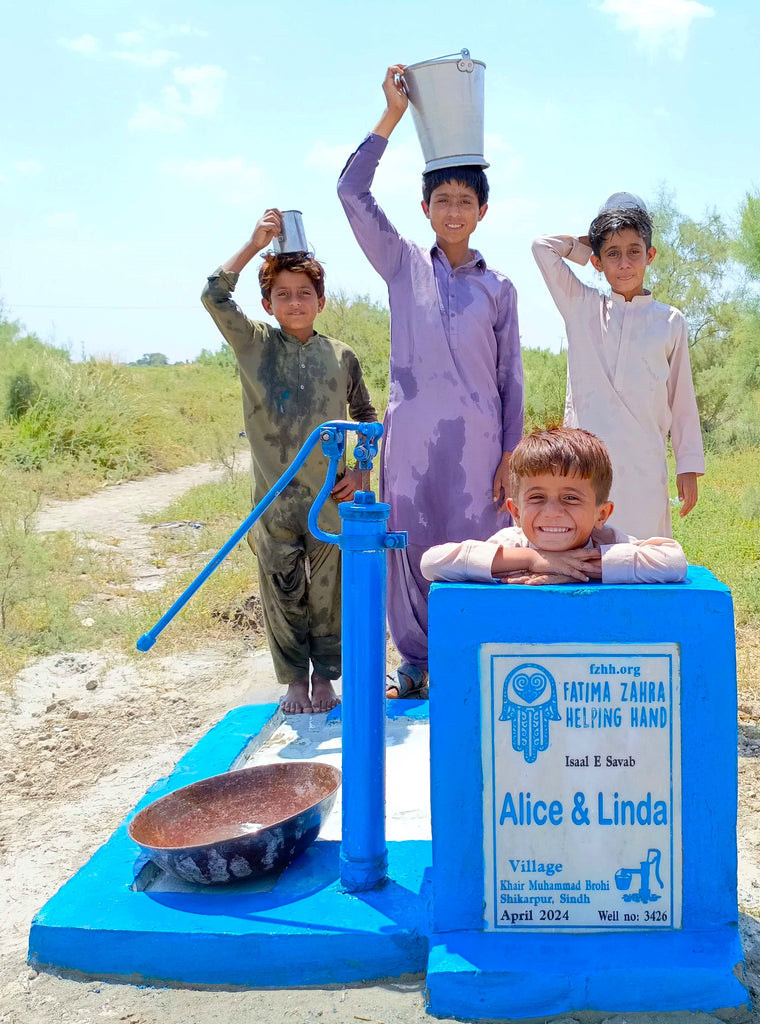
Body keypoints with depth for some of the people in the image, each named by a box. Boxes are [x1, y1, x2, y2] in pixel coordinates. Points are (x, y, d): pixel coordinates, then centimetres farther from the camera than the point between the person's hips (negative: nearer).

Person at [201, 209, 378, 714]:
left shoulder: (342, 357, 4)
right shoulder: (255, 344, 2)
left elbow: (368, 418, 14)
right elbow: (215, 296, -9)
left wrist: (360, 470, 4)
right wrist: (255, 243, -10)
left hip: (330, 497, 0)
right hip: (274, 498, 0)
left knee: (327, 592, 8)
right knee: (283, 592, 7)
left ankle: (325, 677, 25)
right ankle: (295, 681, 24)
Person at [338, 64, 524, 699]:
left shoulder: (498, 288, 10)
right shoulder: (404, 266, 10)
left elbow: (511, 378, 9)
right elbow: (352, 192, 2)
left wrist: (511, 456, 2)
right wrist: (393, 115, 0)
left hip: (477, 441, 0)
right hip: (410, 437, 1)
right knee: (410, 547, 4)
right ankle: (415, 663, 20)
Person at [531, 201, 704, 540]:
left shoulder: (670, 321, 10)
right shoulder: (581, 308, 10)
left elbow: (682, 399, 11)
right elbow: (542, 246, 9)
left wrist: (689, 467, 9)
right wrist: (587, 245, 17)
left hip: (644, 463, 0)